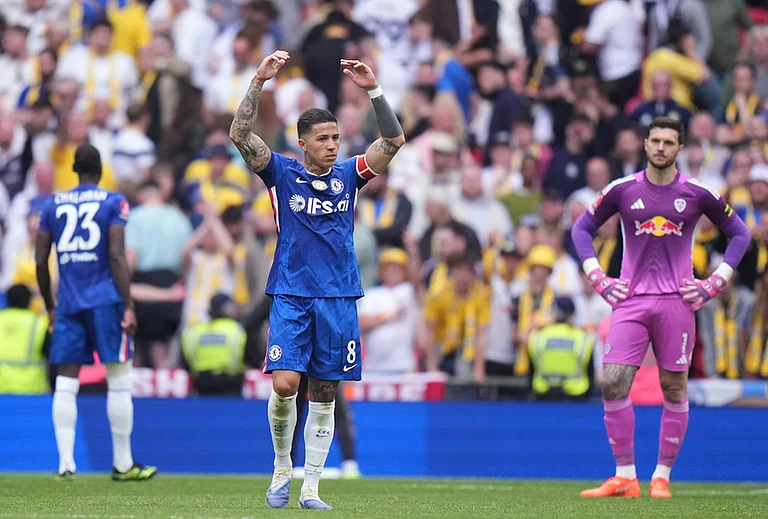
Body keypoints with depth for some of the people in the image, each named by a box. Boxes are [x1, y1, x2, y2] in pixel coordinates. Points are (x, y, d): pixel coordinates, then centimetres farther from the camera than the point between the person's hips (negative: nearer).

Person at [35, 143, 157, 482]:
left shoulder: (53, 206, 10)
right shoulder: (113, 203, -1)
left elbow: (40, 261, 9)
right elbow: (117, 256, -10)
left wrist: (49, 305, 21)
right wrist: (129, 306, -9)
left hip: (68, 302, 3)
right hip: (105, 300, -3)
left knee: (66, 383, 3)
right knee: (119, 380, 3)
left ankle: (66, 463, -6)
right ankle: (122, 464, 6)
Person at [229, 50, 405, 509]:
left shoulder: (348, 175, 7)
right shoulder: (282, 173, 2)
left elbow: (394, 141, -2)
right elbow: (240, 134, -9)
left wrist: (374, 90, -12)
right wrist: (259, 81, -18)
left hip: (339, 298, 2)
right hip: (291, 295, -2)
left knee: (325, 393, 3)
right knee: (285, 384, -16)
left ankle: (311, 487, 9)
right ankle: (282, 469, 6)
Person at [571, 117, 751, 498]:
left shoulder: (698, 194, 1)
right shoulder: (622, 190, 3)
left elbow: (739, 233, 11)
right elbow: (583, 228, 15)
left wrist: (714, 284, 3)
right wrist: (599, 279, 5)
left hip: (677, 302, -1)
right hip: (631, 301, 1)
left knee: (674, 388, 1)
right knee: (613, 383, -10)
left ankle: (662, 477, 11)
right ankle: (625, 477, -2)